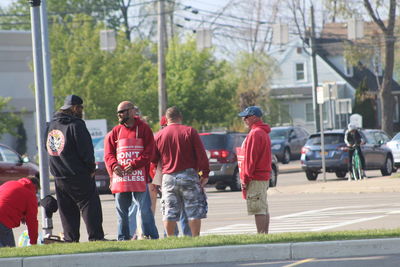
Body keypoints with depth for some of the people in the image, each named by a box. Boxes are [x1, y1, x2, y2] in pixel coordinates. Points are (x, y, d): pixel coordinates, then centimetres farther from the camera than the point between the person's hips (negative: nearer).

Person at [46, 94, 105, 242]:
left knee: (67, 210, 11)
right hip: (79, 175, -7)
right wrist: (91, 168, -2)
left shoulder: (51, 125, 12)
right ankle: (96, 237, -10)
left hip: (59, 177, 7)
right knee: (89, 205, -5)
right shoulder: (75, 125, -13)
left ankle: (70, 239, 9)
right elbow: (85, 149, -14)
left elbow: (47, 148, 18)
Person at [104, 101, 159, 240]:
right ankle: (123, 238, 14)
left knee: (145, 209, -5)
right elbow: (108, 154, 9)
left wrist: (134, 165, -16)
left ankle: (152, 237, -1)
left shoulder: (143, 129, 2)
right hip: (120, 177, 4)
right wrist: (114, 165, -12)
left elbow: (148, 152, -5)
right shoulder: (115, 132, 13)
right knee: (122, 211, 7)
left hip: (139, 177, -4)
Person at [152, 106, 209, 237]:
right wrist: (205, 174, -2)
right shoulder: (190, 131, -2)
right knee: (194, 211, 2)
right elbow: (201, 154, -6)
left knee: (169, 212, 6)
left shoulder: (159, 135, 6)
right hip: (188, 175, -2)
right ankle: (195, 238, -2)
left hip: (168, 177, 2)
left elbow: (153, 159, 10)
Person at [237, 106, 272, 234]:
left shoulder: (255, 133, -14)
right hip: (264, 176, 11)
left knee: (258, 209, -11)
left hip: (255, 179, -11)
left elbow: (251, 158, -18)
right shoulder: (264, 133, 19)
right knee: (264, 209, 13)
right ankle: (265, 234, 16)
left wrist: (245, 178, -14)